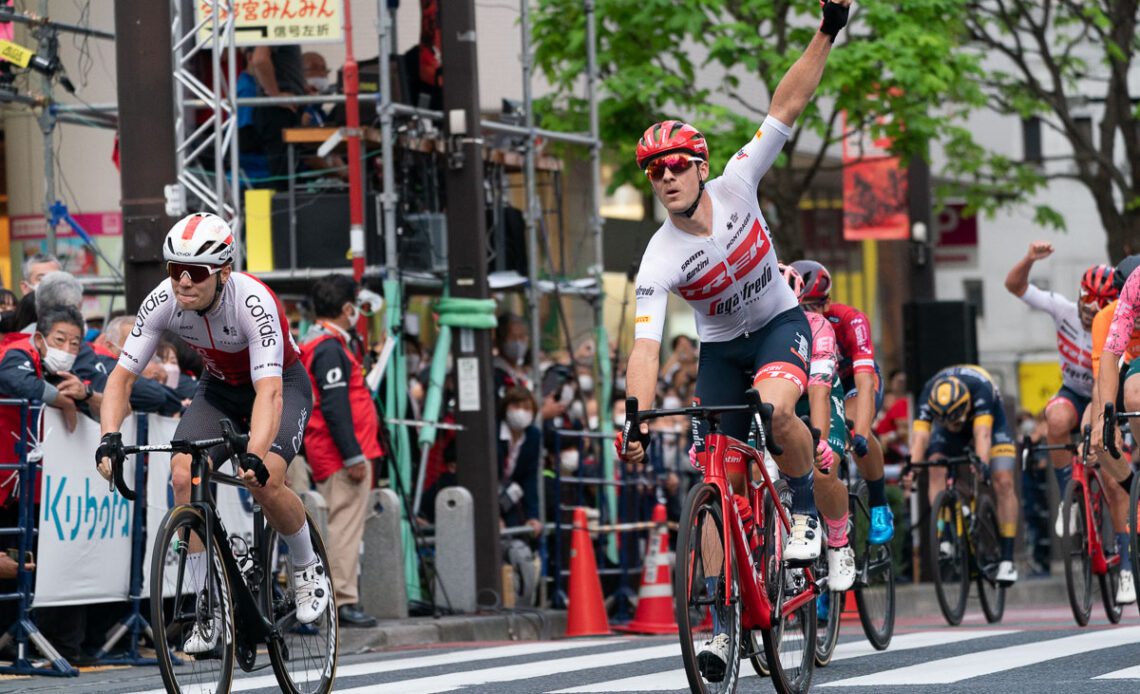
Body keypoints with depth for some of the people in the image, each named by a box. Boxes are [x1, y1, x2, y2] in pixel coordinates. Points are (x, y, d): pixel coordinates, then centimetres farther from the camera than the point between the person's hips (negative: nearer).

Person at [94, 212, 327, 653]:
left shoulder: (253, 302, -36)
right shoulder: (163, 302, -23)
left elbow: (269, 390, -44)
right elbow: (122, 375, -20)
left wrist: (254, 455, -59)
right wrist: (109, 439, -37)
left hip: (281, 384, -4)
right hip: (220, 388, 4)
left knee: (264, 480, -28)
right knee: (184, 476, -19)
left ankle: (308, 569, 2)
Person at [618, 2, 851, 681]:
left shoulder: (735, 187, -21)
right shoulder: (660, 261, -24)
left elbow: (788, 106, -22)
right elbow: (645, 348, -29)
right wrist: (637, 421, -44)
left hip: (781, 323, -1)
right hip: (720, 347, 1)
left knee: (774, 405, -35)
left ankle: (807, 507, -9)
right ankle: (723, 622, 3)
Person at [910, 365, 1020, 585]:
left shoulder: (980, 388, -43)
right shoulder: (928, 397, -36)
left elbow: (982, 434, -52)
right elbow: (919, 437, -44)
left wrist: (982, 464, -68)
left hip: (989, 418, -2)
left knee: (1004, 482, -16)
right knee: (936, 471, -25)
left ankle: (1007, 559, -12)